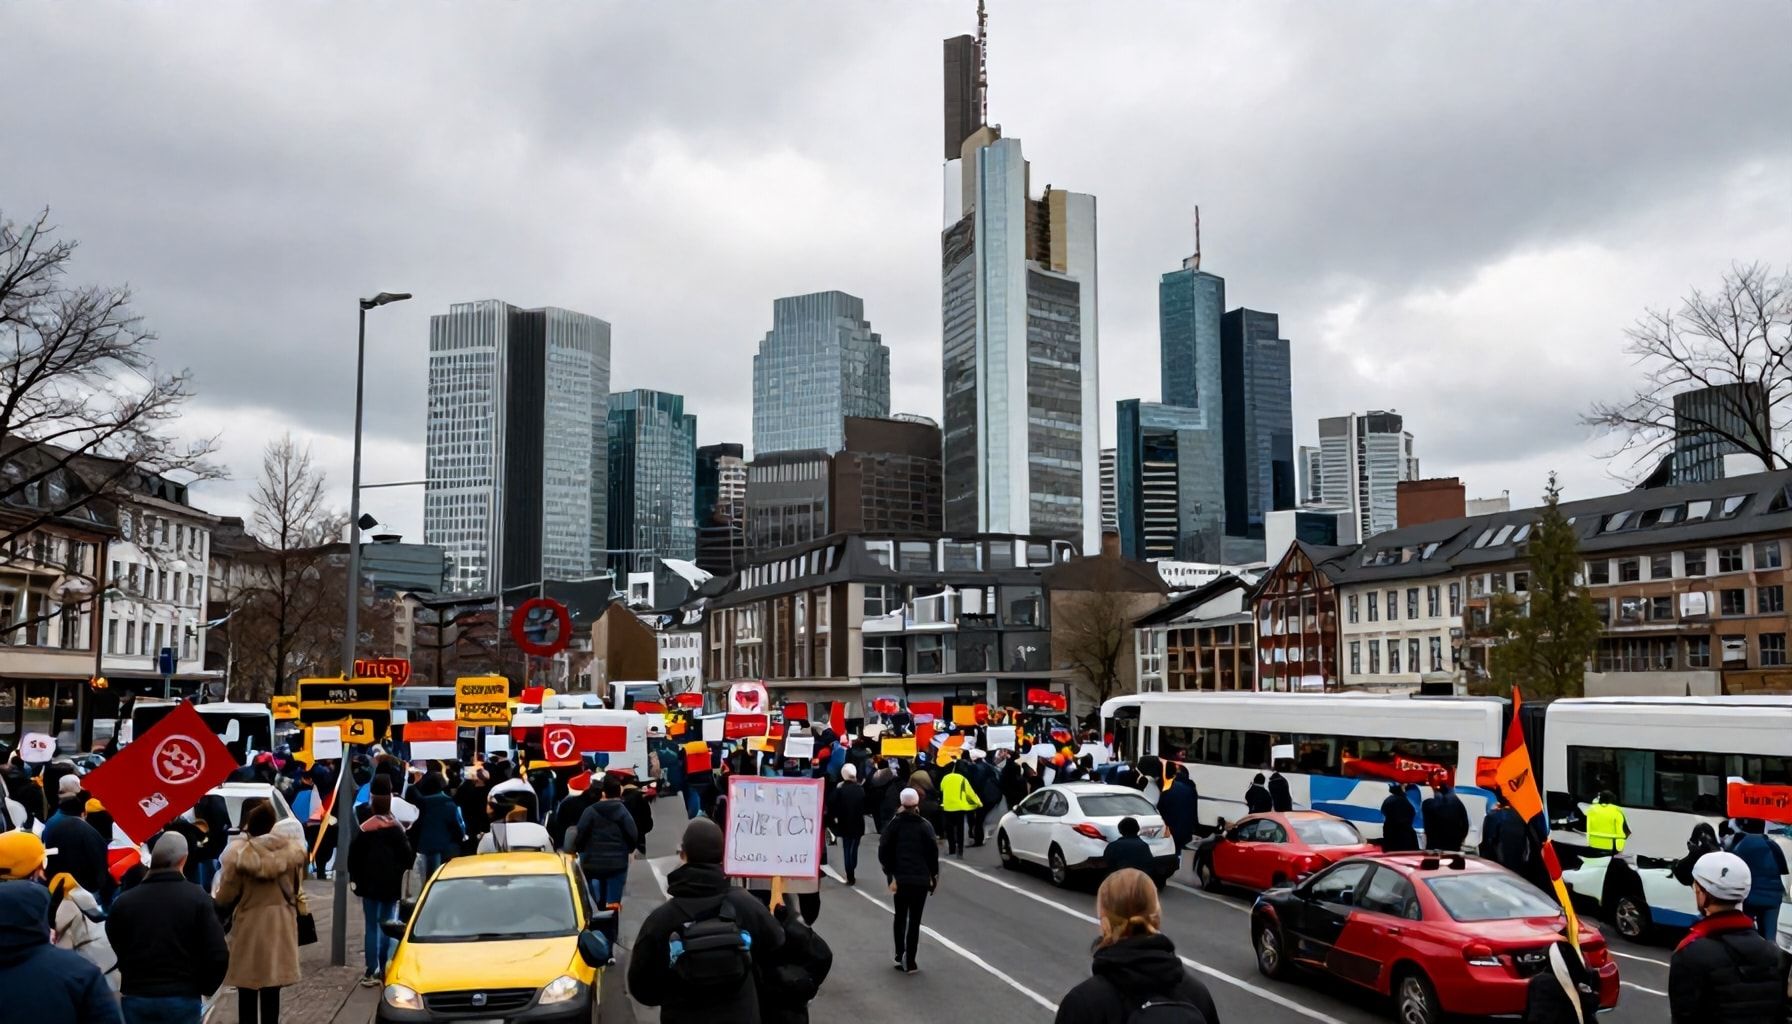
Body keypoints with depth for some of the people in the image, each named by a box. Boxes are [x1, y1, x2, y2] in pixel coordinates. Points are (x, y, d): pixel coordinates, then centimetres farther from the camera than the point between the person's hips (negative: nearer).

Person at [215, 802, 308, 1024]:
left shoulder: (238, 853, -15)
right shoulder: (292, 850, -4)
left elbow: (226, 897, -8)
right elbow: (297, 890, 7)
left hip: (249, 926, -3)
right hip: (281, 925, 3)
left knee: (247, 993, 9)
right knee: (271, 992, 11)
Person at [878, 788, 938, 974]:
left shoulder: (894, 824, -1)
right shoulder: (925, 826, -5)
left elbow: (883, 851, -5)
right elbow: (933, 852, -7)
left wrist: (890, 874, 2)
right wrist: (934, 875, 3)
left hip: (900, 878, 1)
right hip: (921, 879, -1)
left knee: (900, 916, 18)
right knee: (915, 919, 3)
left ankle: (900, 955, 15)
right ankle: (909, 961, -2)